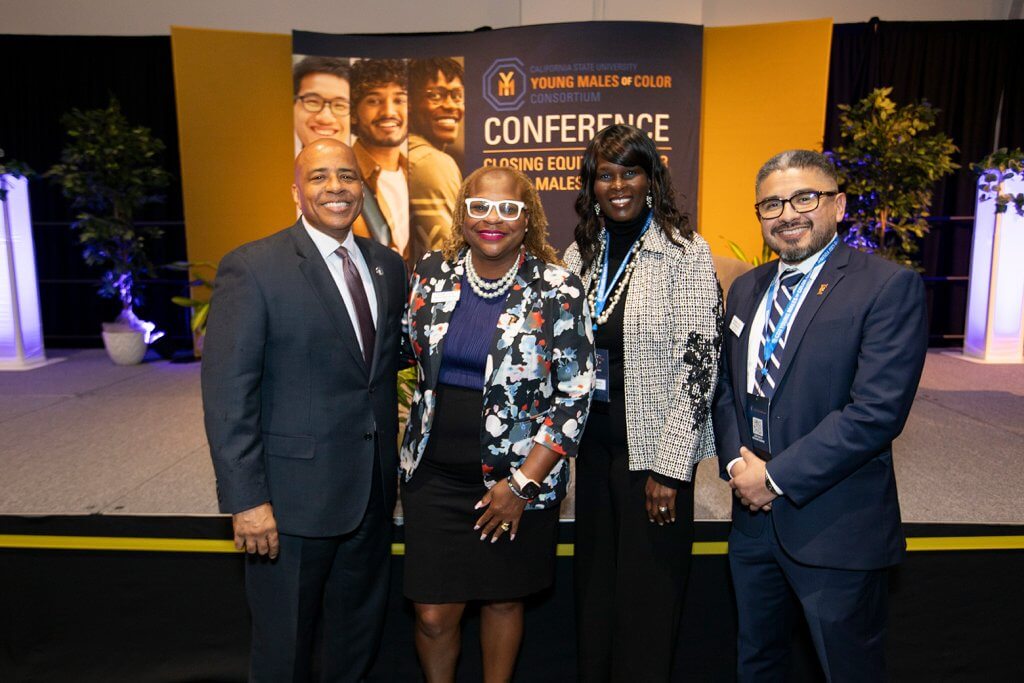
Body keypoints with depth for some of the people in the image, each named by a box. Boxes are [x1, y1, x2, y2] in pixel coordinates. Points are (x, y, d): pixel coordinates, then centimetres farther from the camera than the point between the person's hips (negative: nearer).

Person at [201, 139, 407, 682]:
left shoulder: (389, 266, 4)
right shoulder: (251, 269, -12)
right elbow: (227, 394, -15)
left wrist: (390, 468, 6)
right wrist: (247, 500, -17)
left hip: (373, 490, 5)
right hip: (292, 494, -5)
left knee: (360, 630, 24)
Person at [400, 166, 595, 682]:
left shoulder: (558, 292, -10)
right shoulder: (431, 273, -1)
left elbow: (575, 398, -10)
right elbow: (411, 351, 15)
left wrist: (523, 483, -13)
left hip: (519, 477, -2)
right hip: (435, 472, 2)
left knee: (503, 600, 16)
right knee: (433, 614, 8)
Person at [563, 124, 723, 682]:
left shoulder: (685, 252, -11)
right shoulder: (581, 253, 5)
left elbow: (699, 362, -14)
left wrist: (670, 467, -15)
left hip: (655, 451, -5)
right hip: (594, 444, 5)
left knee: (648, 592, 10)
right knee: (595, 583, 19)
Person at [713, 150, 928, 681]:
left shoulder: (890, 287, -13)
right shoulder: (746, 289, 8)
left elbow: (878, 411, -21)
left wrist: (777, 477, -17)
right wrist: (736, 461, -5)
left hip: (835, 526, -6)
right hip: (753, 514, 6)